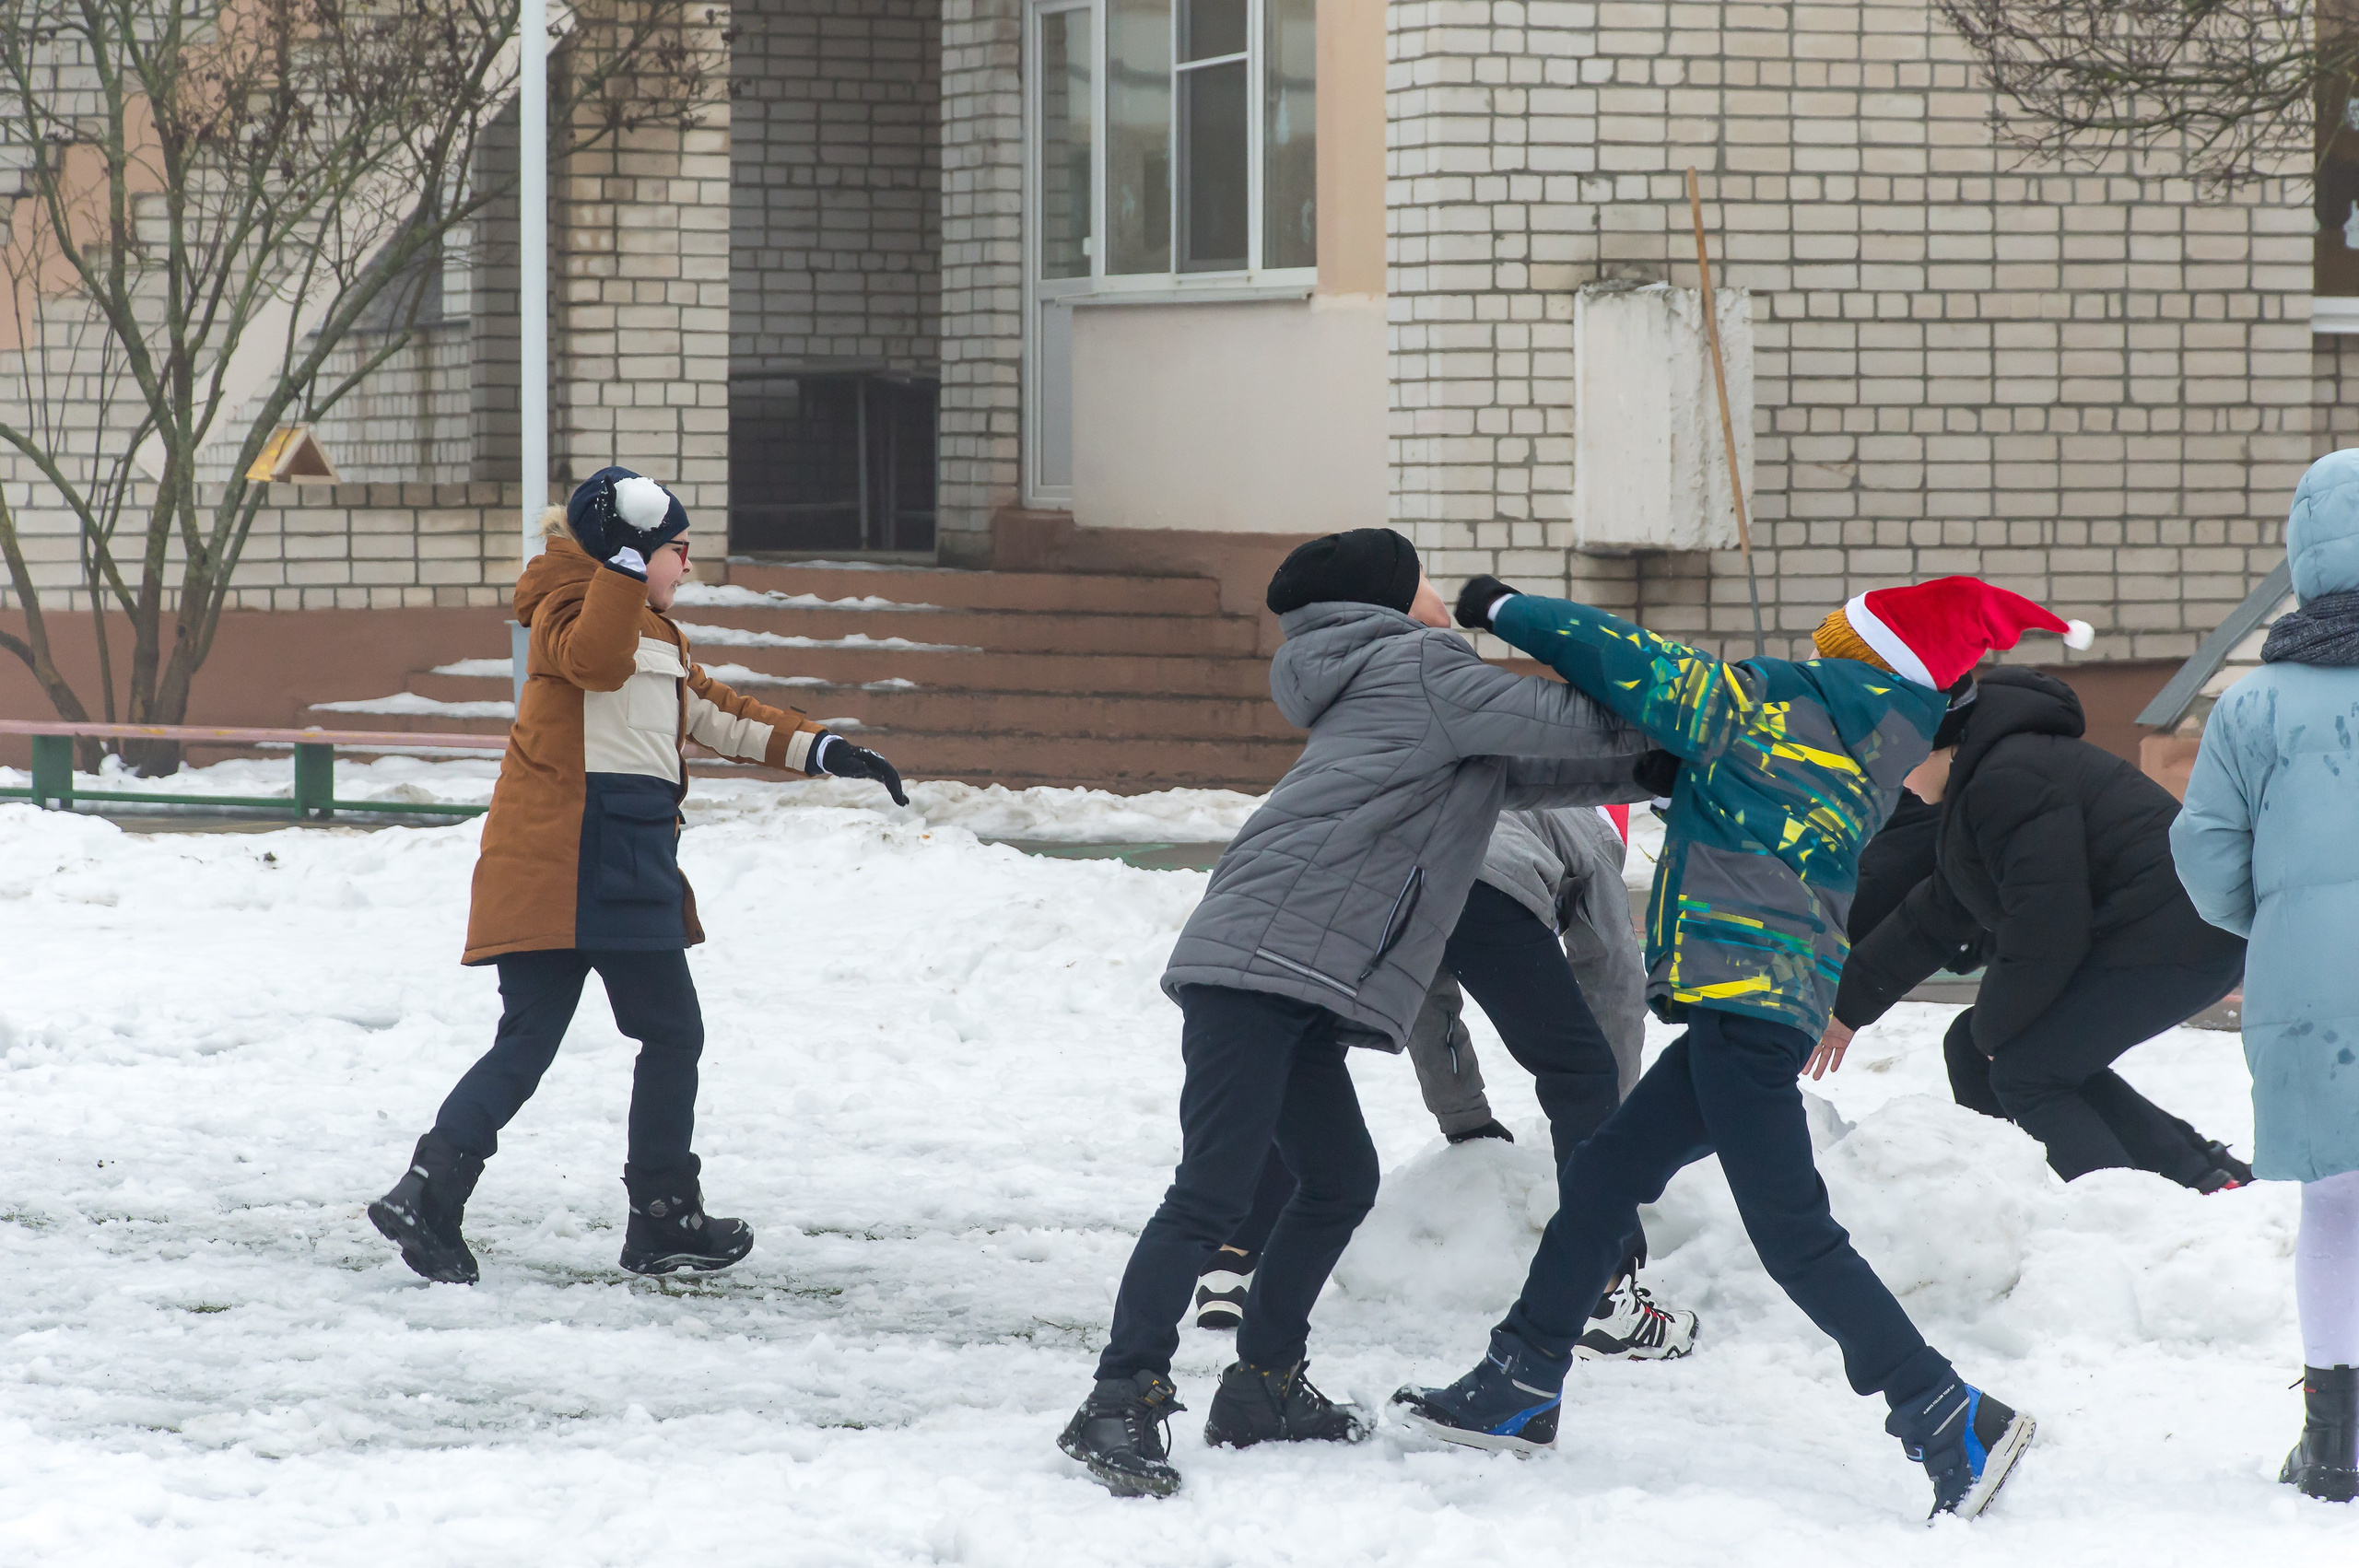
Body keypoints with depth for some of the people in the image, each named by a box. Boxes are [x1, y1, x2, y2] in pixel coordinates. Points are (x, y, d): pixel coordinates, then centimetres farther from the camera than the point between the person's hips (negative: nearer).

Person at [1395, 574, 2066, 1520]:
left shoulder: (1776, 702, -12)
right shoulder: (1866, 749, 12)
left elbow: (1631, 666, -10)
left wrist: (1504, 609, 4)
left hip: (1744, 1001, -10)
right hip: (1767, 1007, 10)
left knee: (1792, 1233, -12)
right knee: (1607, 1174, 19)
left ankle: (1949, 1421, -15)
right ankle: (1522, 1385, 28)